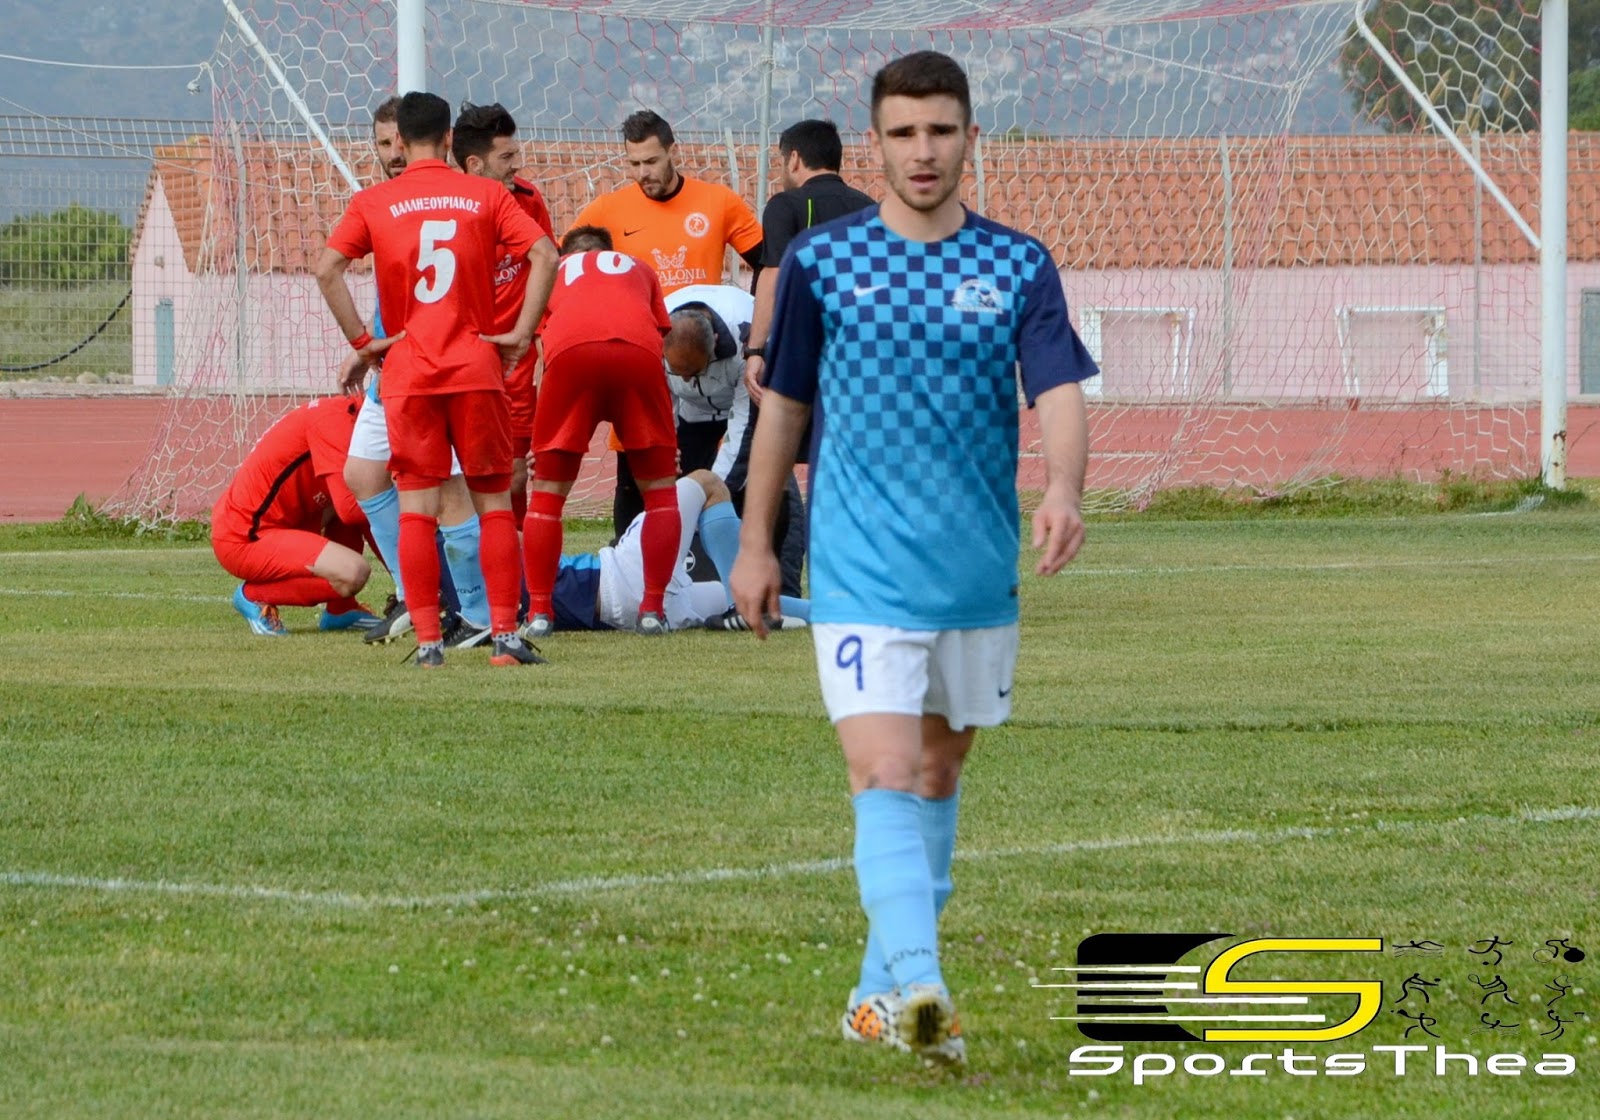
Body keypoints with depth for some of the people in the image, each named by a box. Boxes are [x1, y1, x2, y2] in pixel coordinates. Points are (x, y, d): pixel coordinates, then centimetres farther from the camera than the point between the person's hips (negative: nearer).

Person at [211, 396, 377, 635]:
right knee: (353, 573, -26)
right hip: (243, 541, -11)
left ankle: (340, 610, 14)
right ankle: (254, 595, -5)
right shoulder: (334, 418, -17)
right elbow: (349, 509, -23)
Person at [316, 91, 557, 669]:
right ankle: (506, 635, 1)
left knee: (416, 508, 1)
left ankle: (428, 639, -4)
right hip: (477, 368, 0)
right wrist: (521, 334, -2)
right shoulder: (486, 196, 4)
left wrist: (361, 340, -2)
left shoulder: (373, 203, 3)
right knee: (494, 503, 7)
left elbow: (327, 269, -9)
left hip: (407, 372, 0)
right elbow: (545, 257, -6)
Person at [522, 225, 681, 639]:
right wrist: (669, 437, 32)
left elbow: (538, 347, 28)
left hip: (571, 353, 0)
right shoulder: (637, 269, 37)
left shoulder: (553, 271, 35)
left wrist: (539, 443, 31)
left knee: (547, 491, 12)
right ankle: (652, 609, 11)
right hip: (638, 349, 0)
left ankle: (539, 612, 10)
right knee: (660, 489, 15)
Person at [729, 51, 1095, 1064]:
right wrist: (755, 543, 11)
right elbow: (784, 404, 9)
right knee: (885, 779, -17)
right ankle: (919, 988, -29)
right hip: (862, 570, -3)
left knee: (938, 778, 13)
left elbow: (1061, 393, -9)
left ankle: (883, 988, 25)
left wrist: (1063, 491, -29)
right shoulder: (822, 261, 0)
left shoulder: (1019, 267, 1)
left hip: (978, 574, 3)